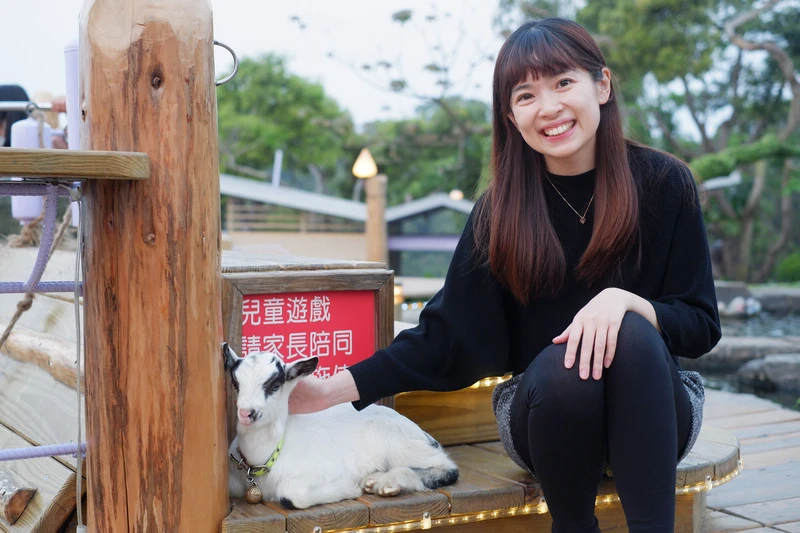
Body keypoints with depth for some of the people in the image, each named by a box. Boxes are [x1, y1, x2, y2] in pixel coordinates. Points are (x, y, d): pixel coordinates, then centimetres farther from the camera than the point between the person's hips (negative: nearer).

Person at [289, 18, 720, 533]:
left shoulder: (663, 182, -7)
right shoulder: (502, 210, -5)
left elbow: (702, 325, -5)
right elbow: (447, 336, -4)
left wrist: (624, 300, -27)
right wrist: (333, 389, -13)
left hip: (651, 408, 0)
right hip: (546, 408, 1)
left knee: (633, 335, -31)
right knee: (564, 362, -33)